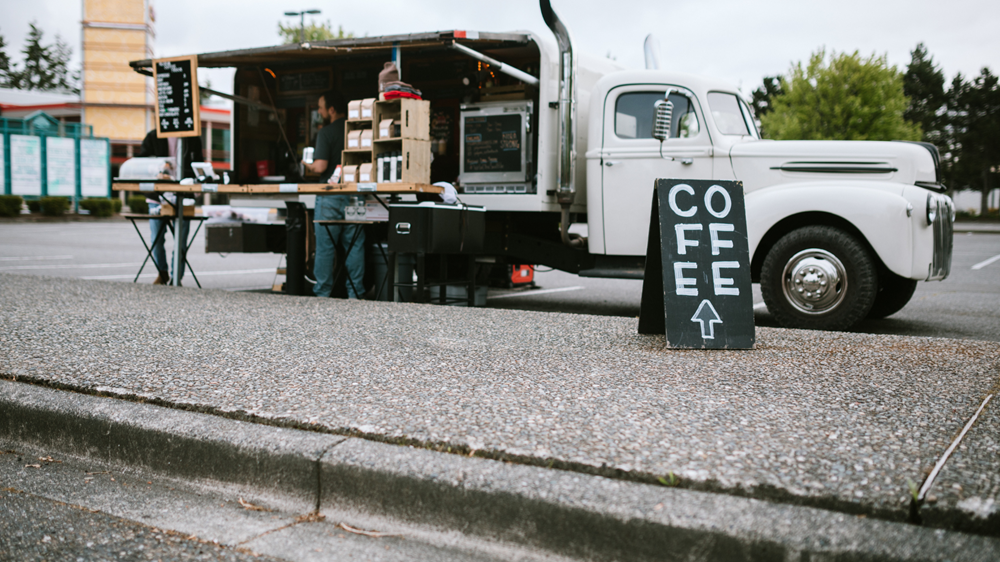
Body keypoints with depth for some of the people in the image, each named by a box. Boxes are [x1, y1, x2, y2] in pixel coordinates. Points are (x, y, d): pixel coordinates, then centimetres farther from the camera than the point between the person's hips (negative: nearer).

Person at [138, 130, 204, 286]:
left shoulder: (193, 139, 6)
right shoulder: (153, 137, 5)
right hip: (158, 195, 1)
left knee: (180, 239, -2)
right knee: (156, 238, 4)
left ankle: (176, 277, 7)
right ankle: (162, 273, 24)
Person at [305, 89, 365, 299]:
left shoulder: (326, 133, -9)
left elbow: (320, 166, -16)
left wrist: (308, 166, 4)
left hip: (330, 197, -4)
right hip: (354, 194, 4)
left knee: (324, 247, 3)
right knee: (355, 246, 7)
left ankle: (322, 293, 7)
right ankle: (355, 294, 7)